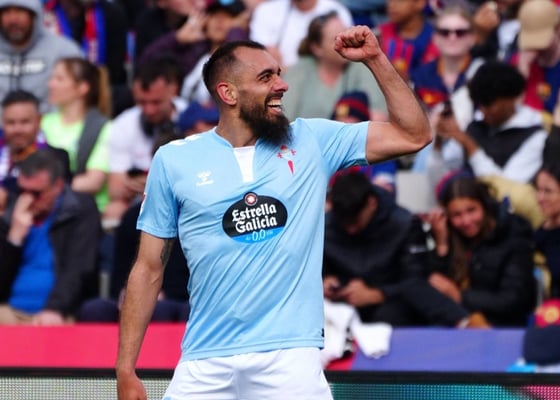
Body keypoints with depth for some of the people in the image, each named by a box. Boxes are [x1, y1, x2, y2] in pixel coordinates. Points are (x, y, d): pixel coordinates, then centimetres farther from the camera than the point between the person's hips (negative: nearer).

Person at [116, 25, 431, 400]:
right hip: (205, 365, 0)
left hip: (291, 359, 0)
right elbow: (148, 269, 8)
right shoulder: (174, 160, 5)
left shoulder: (312, 141, 9)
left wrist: (375, 58, 2)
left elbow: (414, 136, 10)